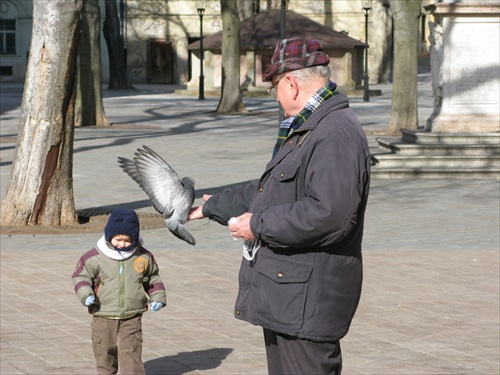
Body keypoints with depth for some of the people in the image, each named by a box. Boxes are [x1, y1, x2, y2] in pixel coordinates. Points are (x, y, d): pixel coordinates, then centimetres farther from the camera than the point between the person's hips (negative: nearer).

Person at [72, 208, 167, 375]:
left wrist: (158, 297, 2)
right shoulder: (95, 257, -6)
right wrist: (85, 294, -17)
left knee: (131, 352, -8)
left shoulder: (143, 257, 1)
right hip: (104, 317, 0)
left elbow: (153, 278, 14)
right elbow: (81, 276, 1)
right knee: (104, 353, 11)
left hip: (131, 318, 0)